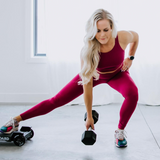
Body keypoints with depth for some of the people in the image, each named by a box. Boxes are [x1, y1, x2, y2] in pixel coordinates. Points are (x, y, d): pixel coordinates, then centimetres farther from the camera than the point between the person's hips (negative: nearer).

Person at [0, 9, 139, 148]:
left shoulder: (122, 37, -35)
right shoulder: (88, 51, -37)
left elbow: (135, 37, -6)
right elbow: (87, 85, -30)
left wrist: (130, 58, -11)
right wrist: (89, 116, -24)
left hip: (117, 73, 1)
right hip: (95, 74, -1)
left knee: (133, 94, -31)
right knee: (57, 100, -5)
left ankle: (120, 132, -8)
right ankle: (16, 120, 6)